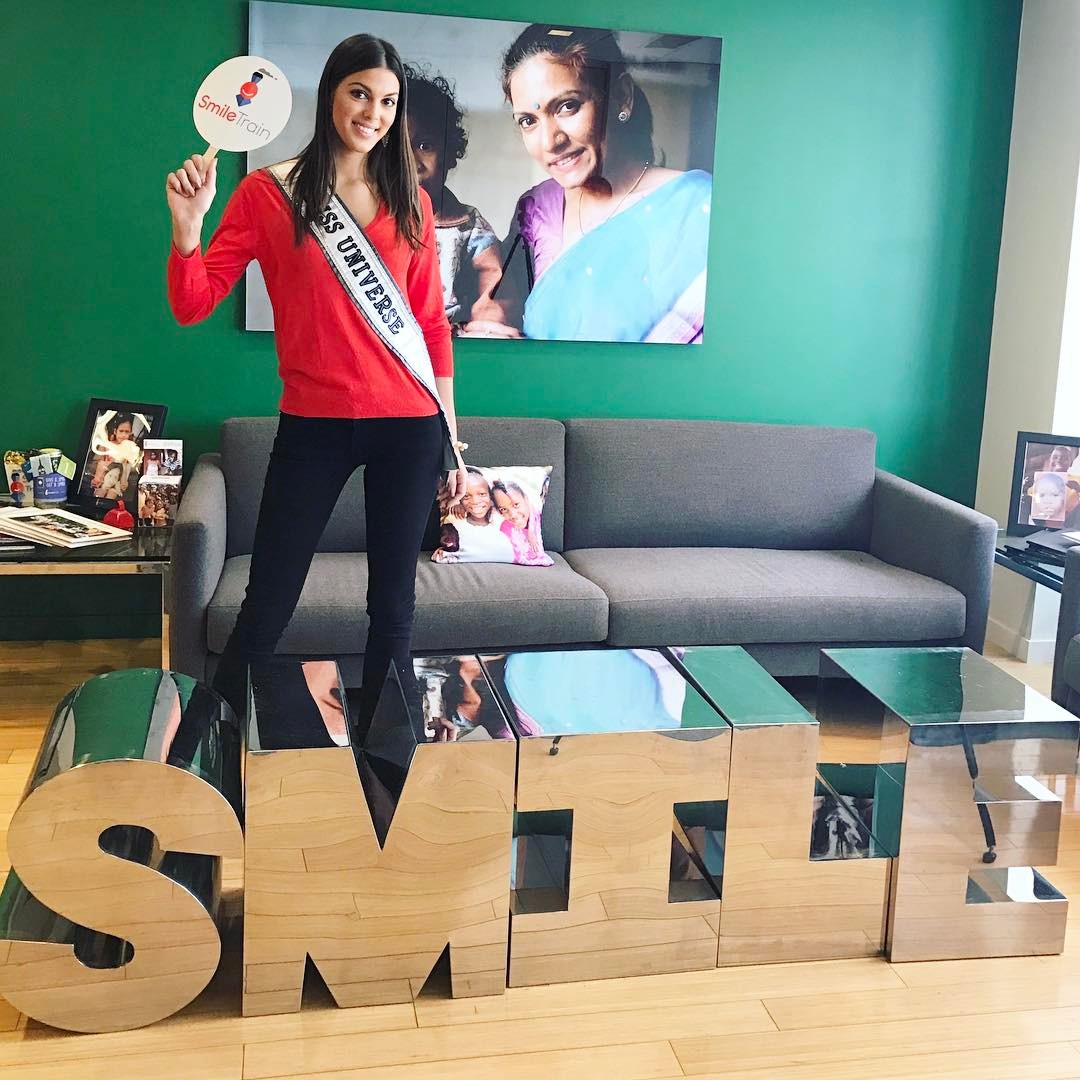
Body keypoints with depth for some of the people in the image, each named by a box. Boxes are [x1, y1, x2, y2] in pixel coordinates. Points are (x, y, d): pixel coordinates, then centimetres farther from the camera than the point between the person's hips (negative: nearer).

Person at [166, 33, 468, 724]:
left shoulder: (410, 201, 8)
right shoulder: (269, 193, 1)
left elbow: (432, 324, 10)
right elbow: (193, 305, -4)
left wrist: (450, 437, 9)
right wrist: (187, 226, -22)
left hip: (409, 425, 2)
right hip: (314, 426, -2)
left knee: (394, 607, 8)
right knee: (267, 606, 2)